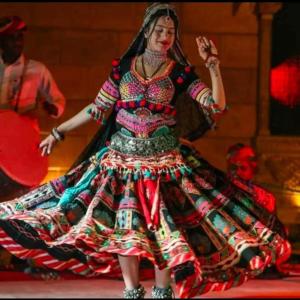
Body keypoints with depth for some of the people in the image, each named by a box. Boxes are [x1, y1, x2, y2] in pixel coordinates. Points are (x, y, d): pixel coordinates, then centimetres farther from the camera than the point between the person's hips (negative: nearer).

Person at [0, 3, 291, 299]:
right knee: (124, 225, -1)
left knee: (164, 226, -4)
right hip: (123, 154, 1)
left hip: (163, 158, -1)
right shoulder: (123, 67, 4)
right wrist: (58, 132, 15)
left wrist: (212, 64, -15)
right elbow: (97, 108, 12)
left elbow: (216, 106, -8)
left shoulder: (180, 72, 1)